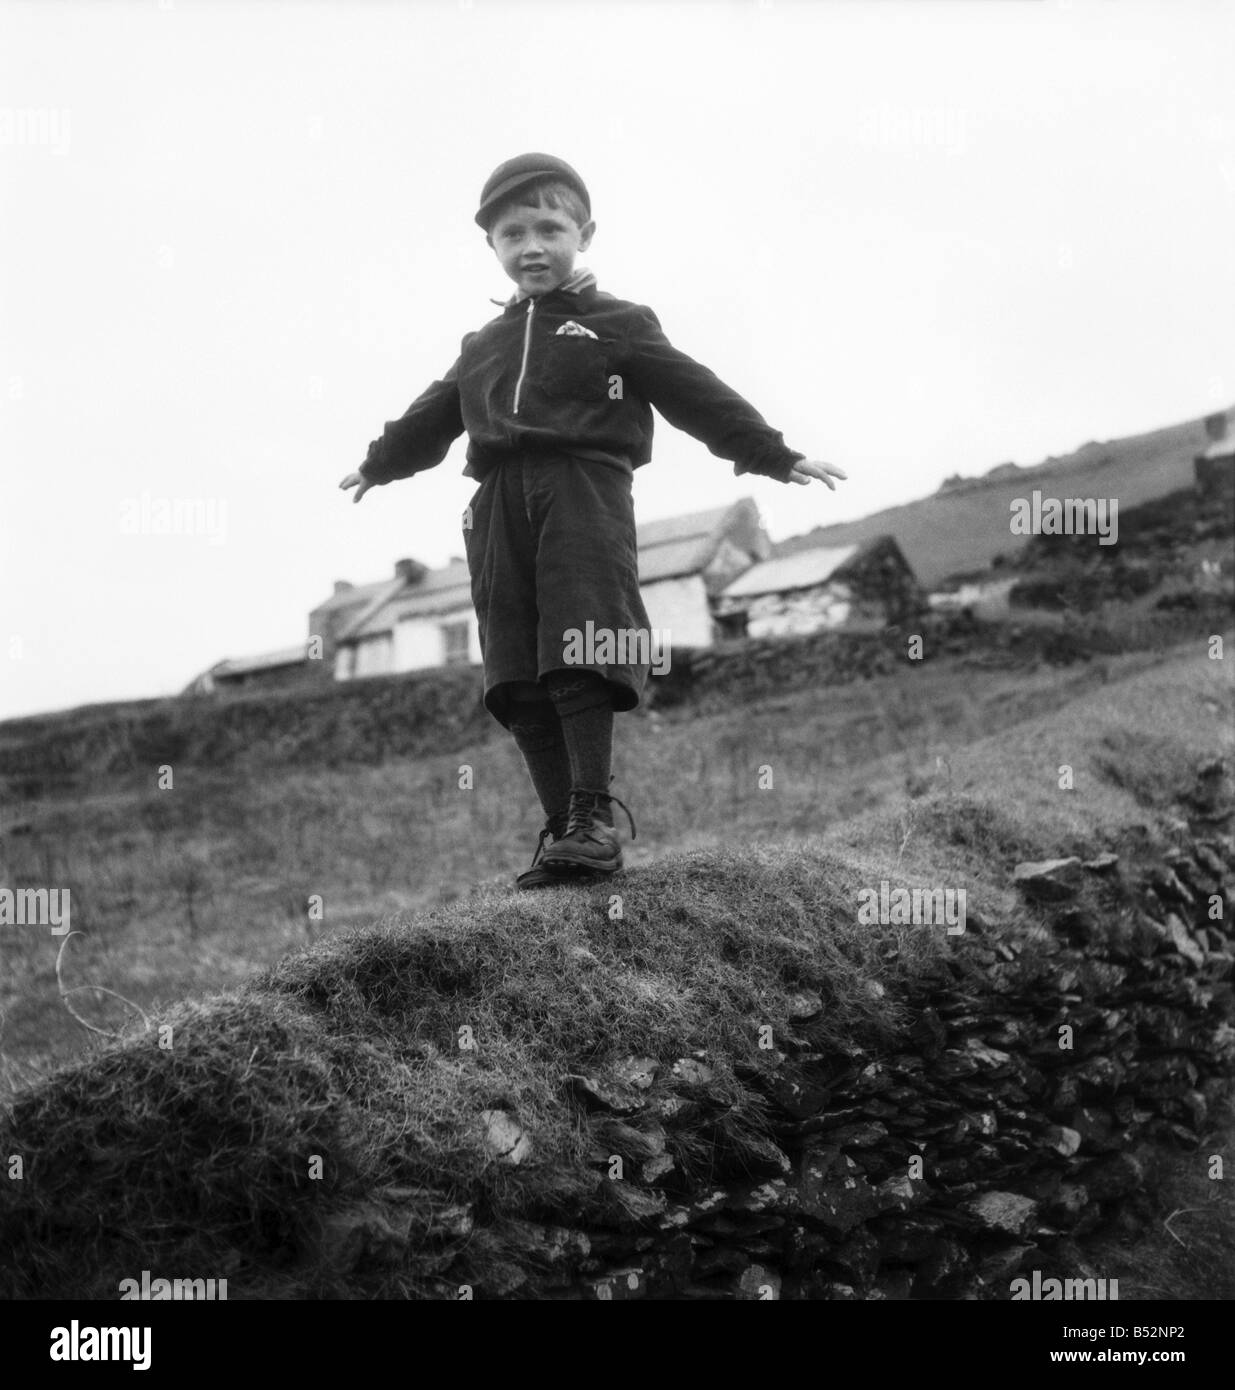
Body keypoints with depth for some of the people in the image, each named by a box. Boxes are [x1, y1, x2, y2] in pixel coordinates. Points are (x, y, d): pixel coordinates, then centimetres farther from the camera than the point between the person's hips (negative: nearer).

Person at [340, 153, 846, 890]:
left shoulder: (617, 324, 8)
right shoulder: (483, 346, 24)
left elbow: (699, 394, 3)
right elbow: (433, 415, 38)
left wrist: (775, 455, -1)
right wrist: (378, 466, 49)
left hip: (583, 491, -5)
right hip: (501, 508, 5)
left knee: (580, 663, -14)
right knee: (519, 680, 0)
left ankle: (594, 817, -10)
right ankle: (563, 828, 4)